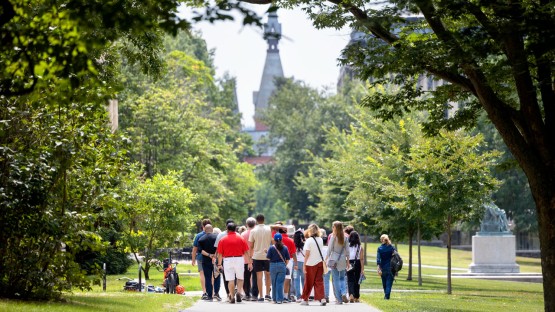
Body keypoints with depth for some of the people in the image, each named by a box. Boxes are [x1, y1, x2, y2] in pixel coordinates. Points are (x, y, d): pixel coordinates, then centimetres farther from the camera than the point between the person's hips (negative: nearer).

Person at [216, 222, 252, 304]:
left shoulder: (222, 240, 0)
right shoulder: (241, 239, 1)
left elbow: (220, 254, 0)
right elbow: (246, 252, 0)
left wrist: (219, 264, 9)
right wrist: (249, 263, 5)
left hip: (228, 260, 0)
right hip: (239, 259, 0)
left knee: (230, 280, 5)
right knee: (240, 278, 15)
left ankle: (232, 297, 4)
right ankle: (239, 292, -6)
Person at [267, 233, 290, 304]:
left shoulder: (271, 248, -7)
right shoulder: (285, 248, 0)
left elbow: (268, 258, -7)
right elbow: (287, 259, 2)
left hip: (273, 266, -1)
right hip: (282, 266, 1)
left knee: (274, 283, 10)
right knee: (280, 283, 0)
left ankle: (275, 299, 15)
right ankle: (279, 299, -7)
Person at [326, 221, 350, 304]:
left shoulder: (333, 236, -7)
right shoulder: (345, 237, 3)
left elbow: (329, 249, -6)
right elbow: (347, 250, 6)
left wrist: (326, 259, 1)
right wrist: (347, 261, 13)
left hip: (334, 259, -3)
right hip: (342, 259, 3)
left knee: (336, 279, 3)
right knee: (342, 278, 16)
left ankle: (339, 299, 2)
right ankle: (343, 293, -8)